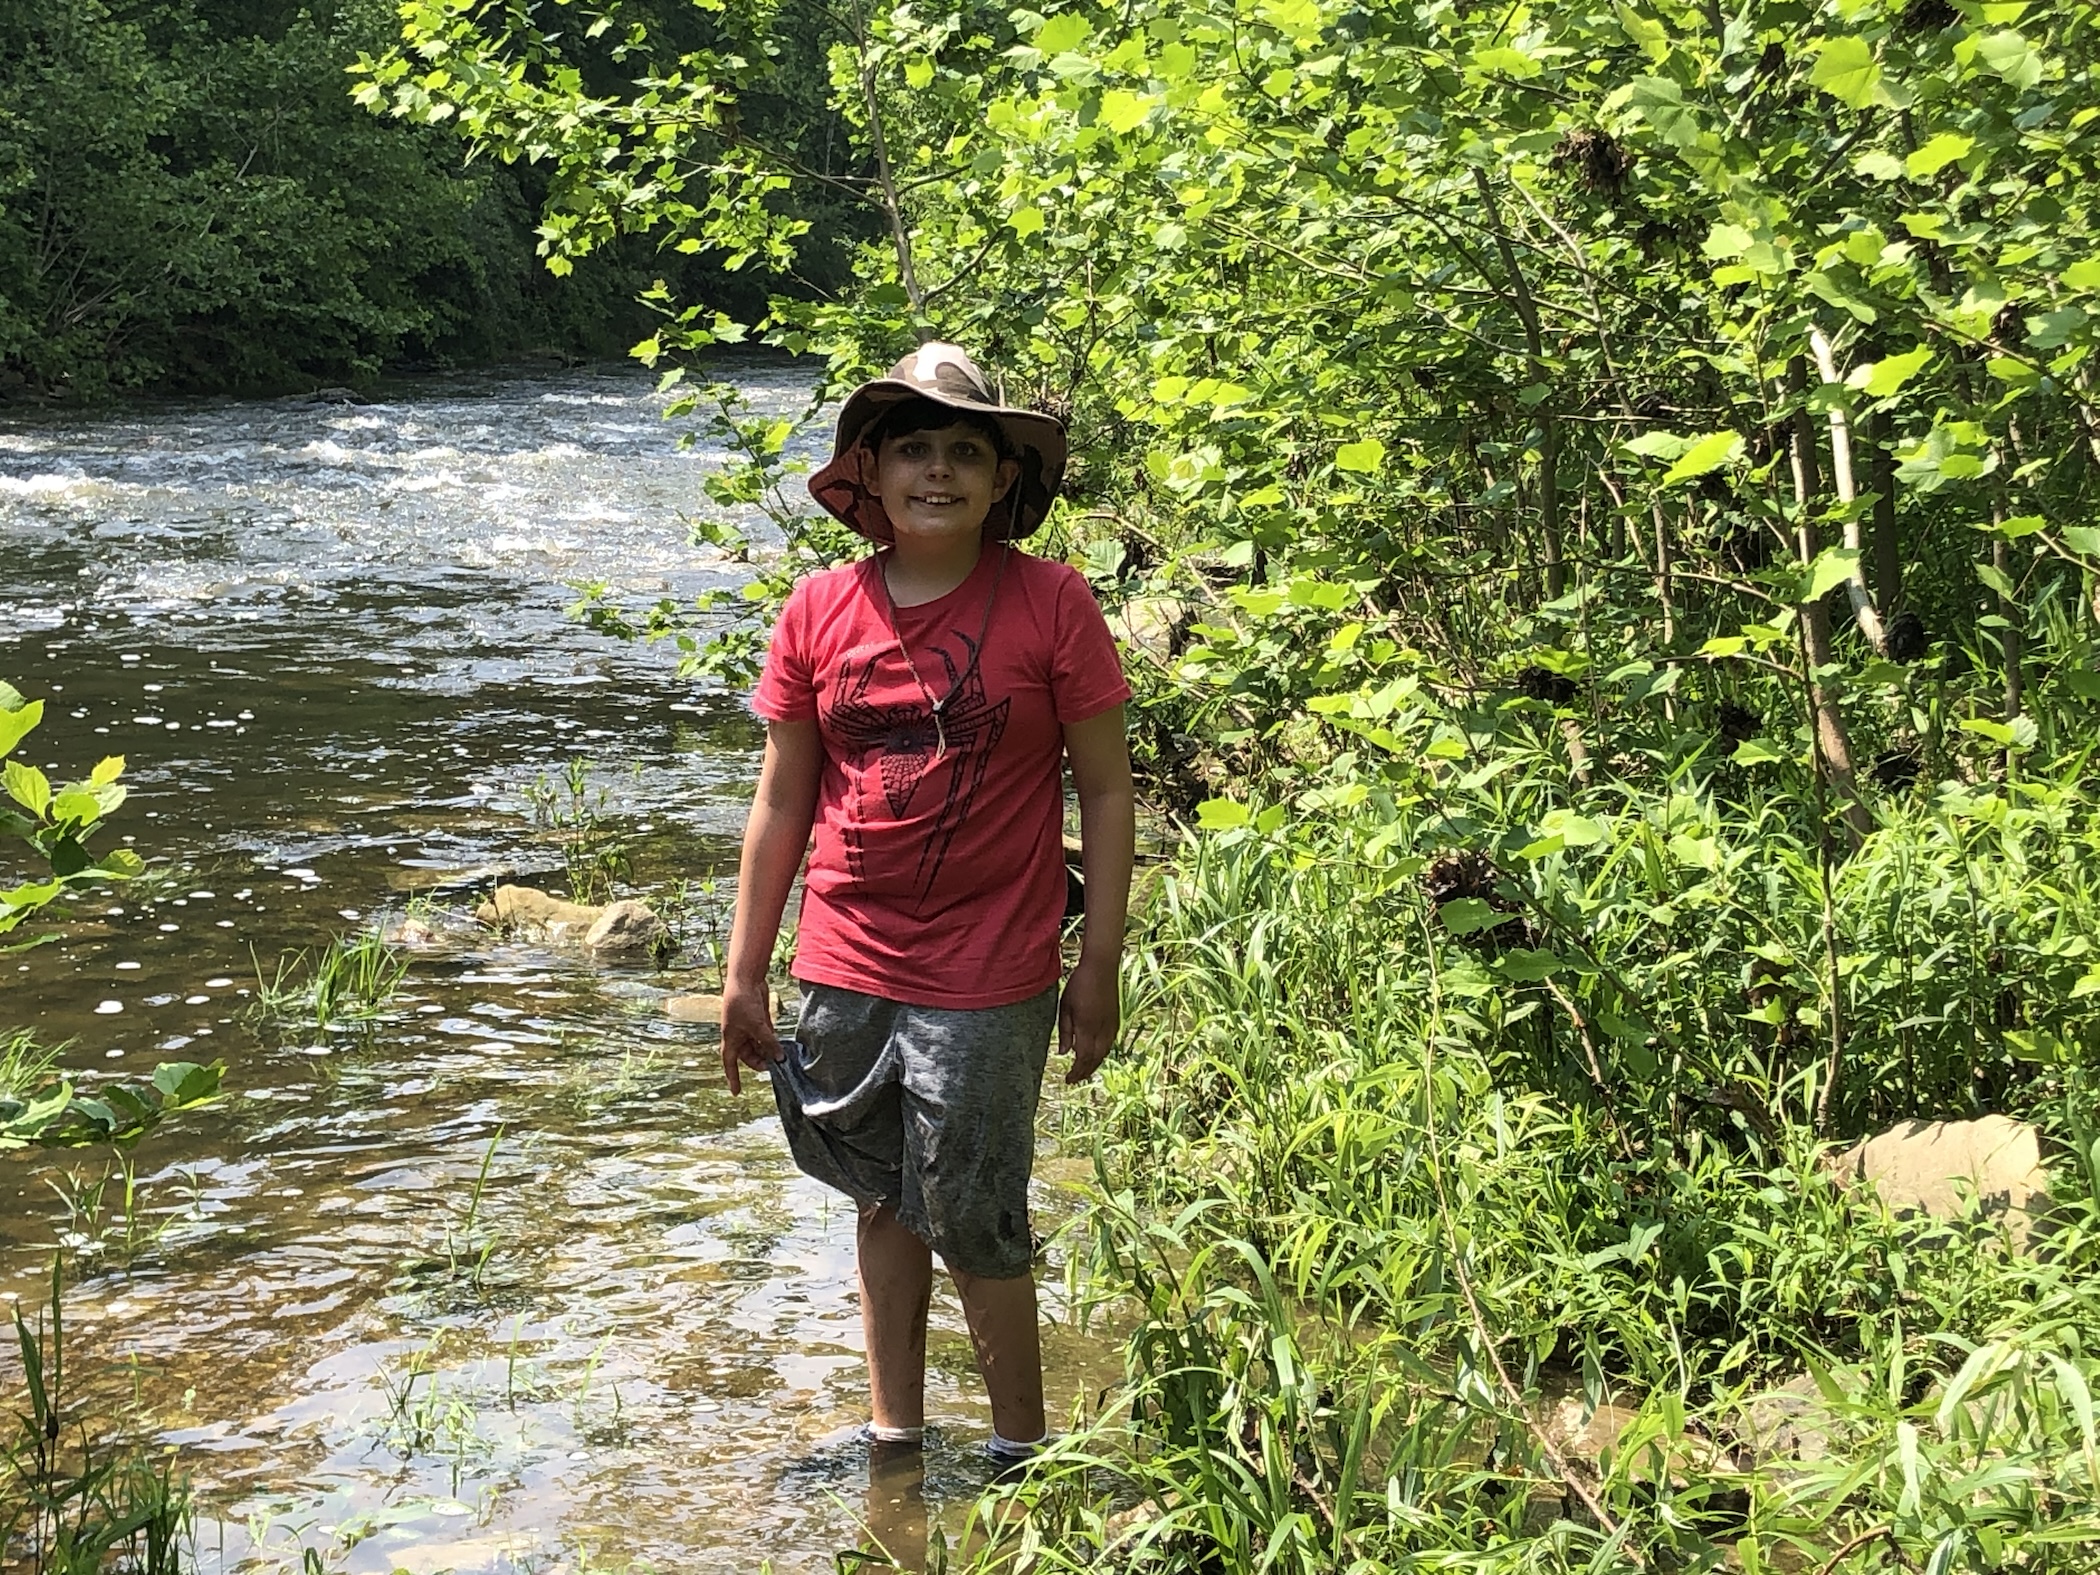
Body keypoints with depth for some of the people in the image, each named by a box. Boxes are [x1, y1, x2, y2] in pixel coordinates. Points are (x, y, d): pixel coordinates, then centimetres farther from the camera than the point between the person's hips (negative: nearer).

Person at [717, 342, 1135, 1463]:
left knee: (973, 1225, 3)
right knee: (884, 1202, 17)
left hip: (986, 983, -4)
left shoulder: (1051, 605, -8)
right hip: (846, 972, 4)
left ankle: (1022, 1452, 24)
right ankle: (893, 1435, 32)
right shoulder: (819, 611, 1)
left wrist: (1099, 965, -6)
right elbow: (782, 802, 6)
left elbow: (1107, 791, -4)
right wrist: (743, 974, 7)